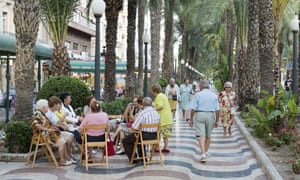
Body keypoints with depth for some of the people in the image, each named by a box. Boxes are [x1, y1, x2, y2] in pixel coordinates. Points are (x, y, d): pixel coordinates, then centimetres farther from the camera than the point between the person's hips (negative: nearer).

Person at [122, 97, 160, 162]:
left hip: (144, 136, -7)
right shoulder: (156, 113, 1)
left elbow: (134, 127, -19)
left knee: (125, 140, 14)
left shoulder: (142, 113, -20)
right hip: (154, 136, 7)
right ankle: (142, 157, 40)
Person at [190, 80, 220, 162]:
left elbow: (193, 109, -9)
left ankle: (203, 153, -19)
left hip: (199, 115, -3)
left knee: (201, 135, -6)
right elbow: (217, 110, 3)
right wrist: (216, 121, 10)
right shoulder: (214, 95, 4)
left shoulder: (197, 95, -5)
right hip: (210, 116, 3)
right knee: (208, 135, 17)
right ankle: (206, 152, 28)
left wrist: (191, 119, -1)